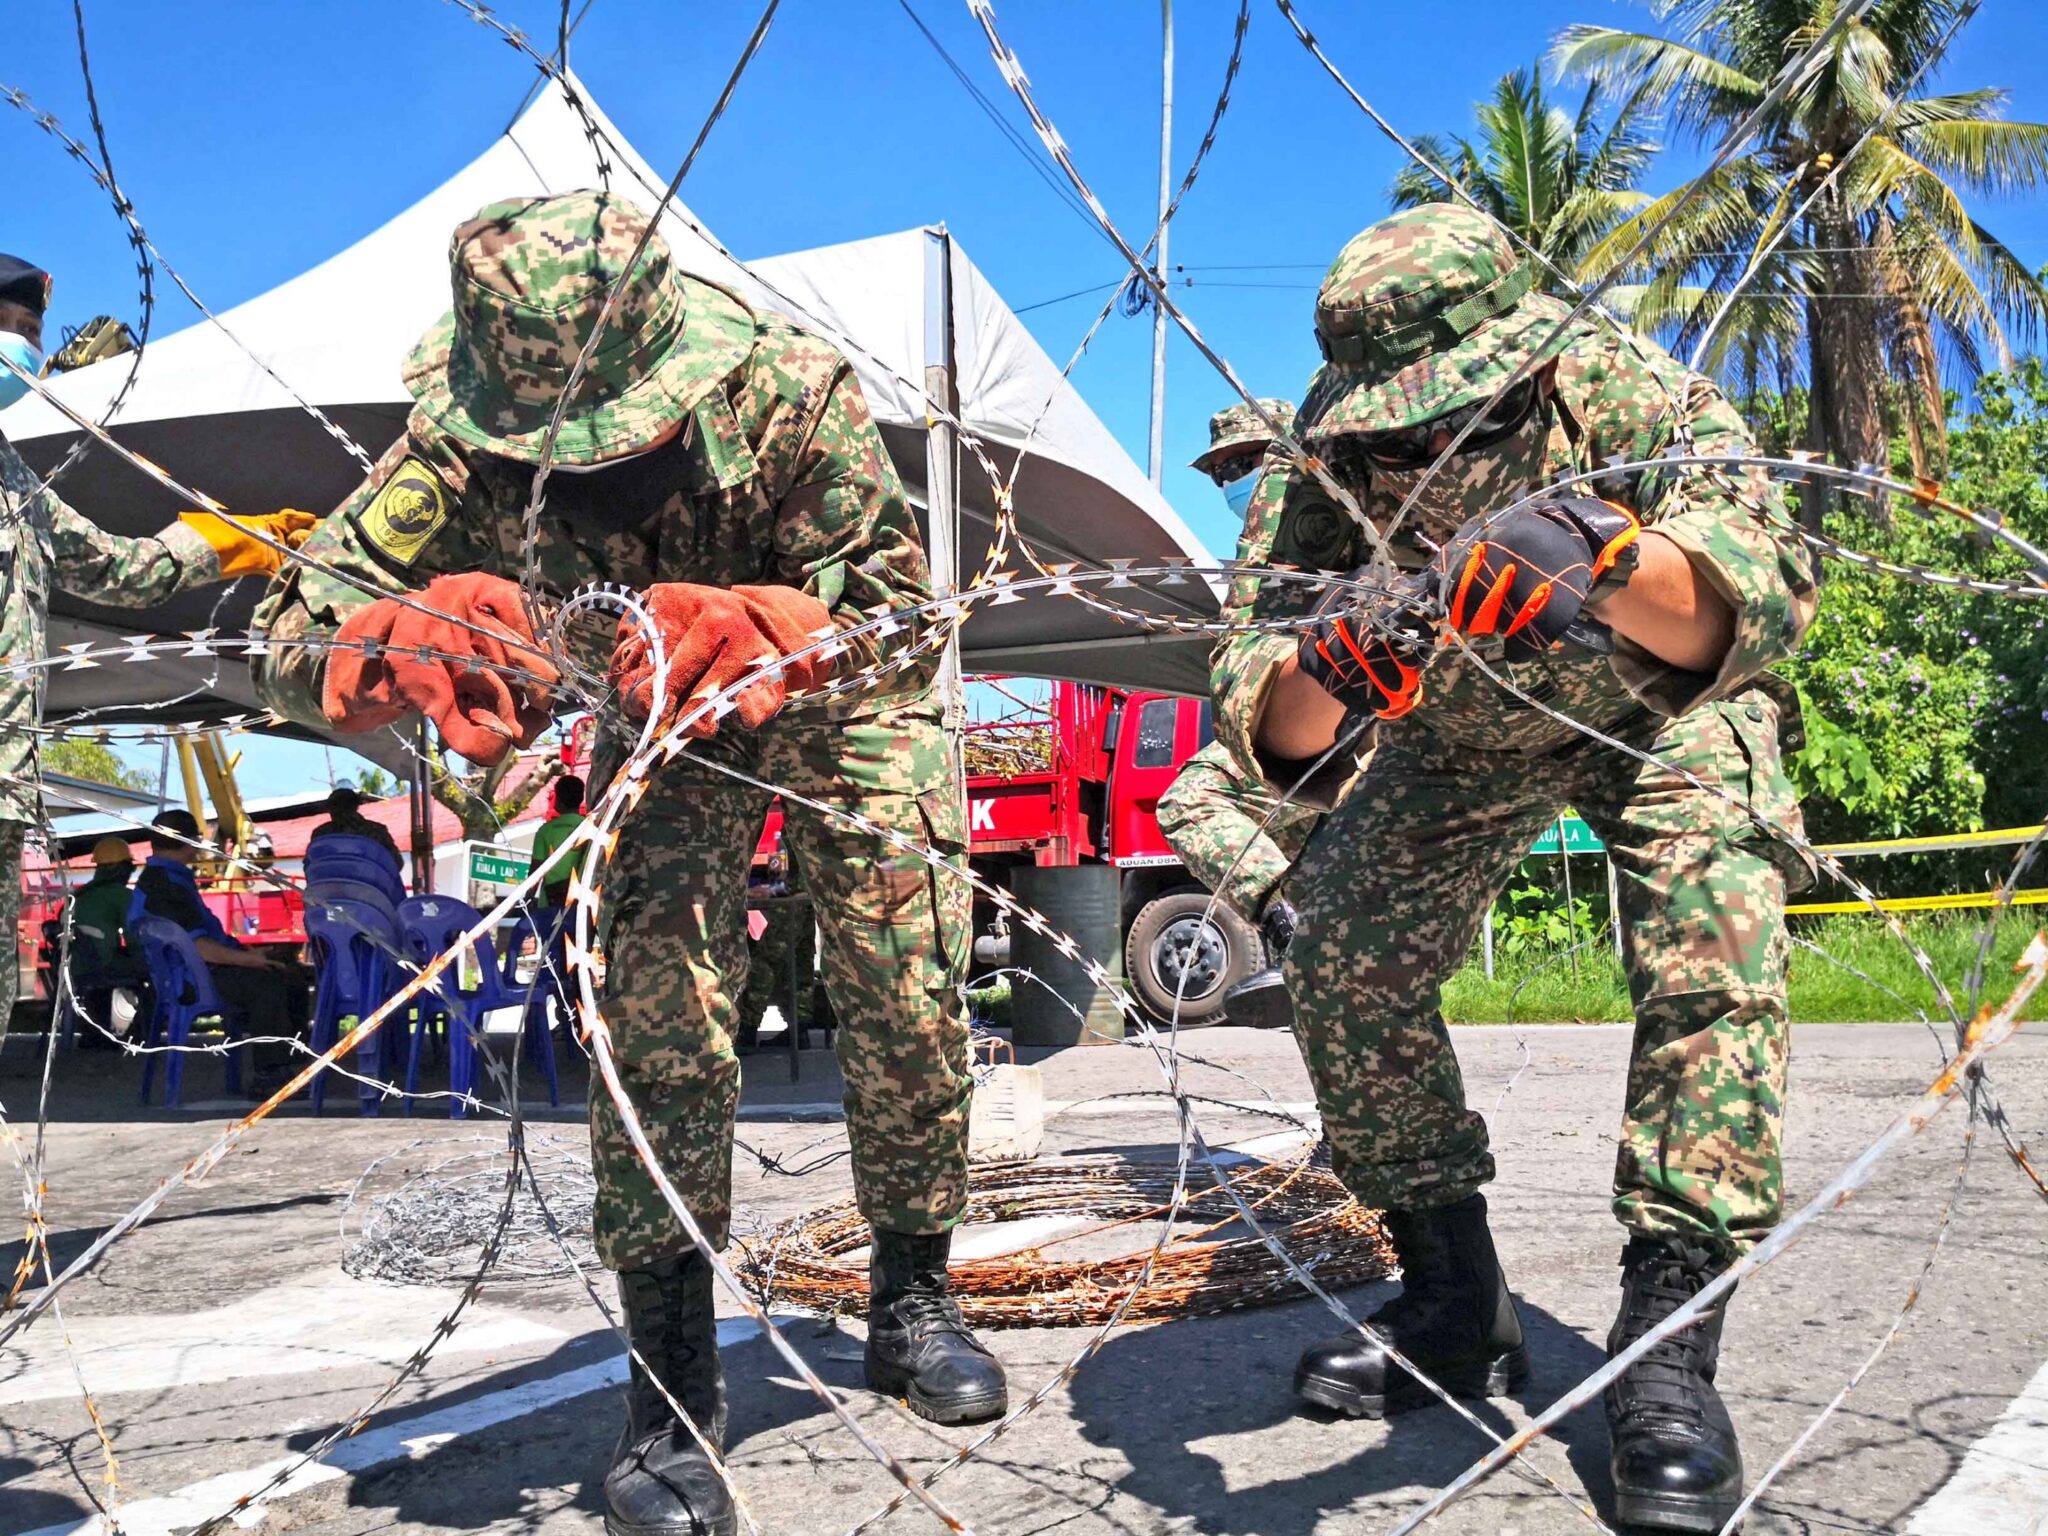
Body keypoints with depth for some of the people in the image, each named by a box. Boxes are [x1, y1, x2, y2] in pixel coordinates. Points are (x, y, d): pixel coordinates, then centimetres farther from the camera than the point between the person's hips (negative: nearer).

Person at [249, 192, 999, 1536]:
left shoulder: (788, 391, -36)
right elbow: (298, 638, -26)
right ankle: (672, 1388, -2)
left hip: (845, 689, 0)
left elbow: (898, 606, -29)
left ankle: (912, 1300, 21)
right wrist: (411, 639, -50)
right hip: (665, 716, 1)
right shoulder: (463, 443, -29)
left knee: (912, 993, -3)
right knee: (659, 1012, -14)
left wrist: (750, 628, -49)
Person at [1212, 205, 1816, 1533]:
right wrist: (1320, 672, -58)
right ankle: (1457, 1311, 7)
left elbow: (1766, 594, -51)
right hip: (1458, 728, 3)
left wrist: (1610, 557, -70)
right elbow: (1265, 725, -35)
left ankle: (1668, 1347, -14)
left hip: (1662, 708, -2)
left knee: (1712, 957, -25)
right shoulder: (1320, 470, -29)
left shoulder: (1626, 394, -36)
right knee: (1344, 964, -9)